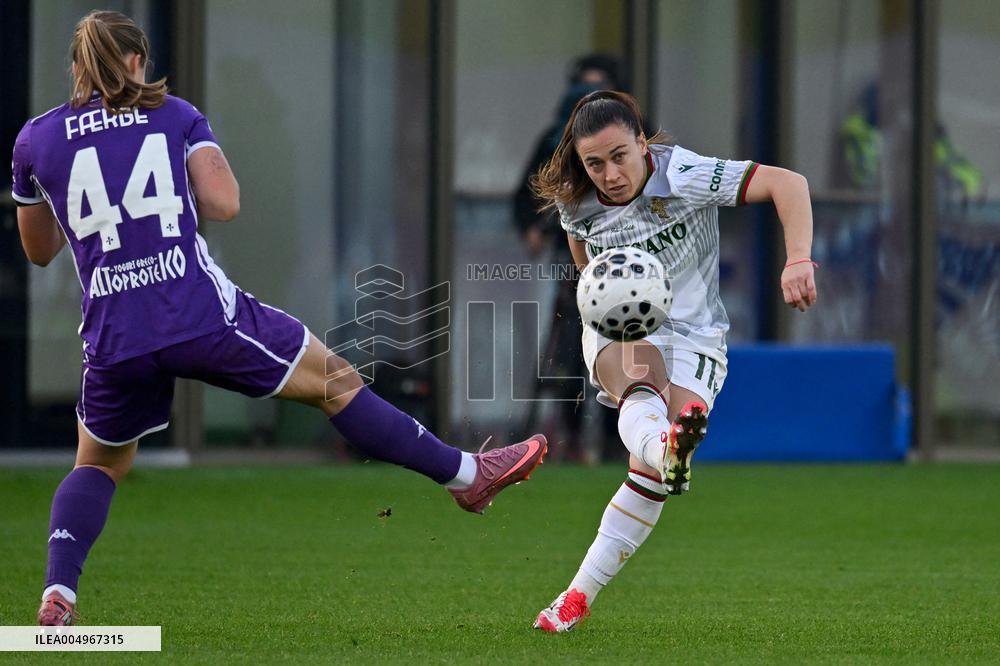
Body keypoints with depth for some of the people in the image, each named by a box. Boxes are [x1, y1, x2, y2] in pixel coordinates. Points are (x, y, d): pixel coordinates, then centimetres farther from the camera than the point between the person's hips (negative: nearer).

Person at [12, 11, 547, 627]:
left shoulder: (35, 141, 11)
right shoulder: (173, 115, 8)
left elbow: (39, 249, 20)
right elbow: (224, 204, -2)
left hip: (113, 339, 2)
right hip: (202, 314, -2)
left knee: (99, 465, 24)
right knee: (334, 380, 13)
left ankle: (58, 594, 3)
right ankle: (465, 474, 17)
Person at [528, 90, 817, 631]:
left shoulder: (683, 176, -22)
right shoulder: (576, 202, -8)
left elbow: (788, 183, -29)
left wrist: (798, 261, -42)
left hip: (692, 334, -1)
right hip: (615, 328, 2)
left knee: (650, 477, -18)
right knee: (639, 385, -38)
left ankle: (579, 596, -7)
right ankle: (666, 448, -74)